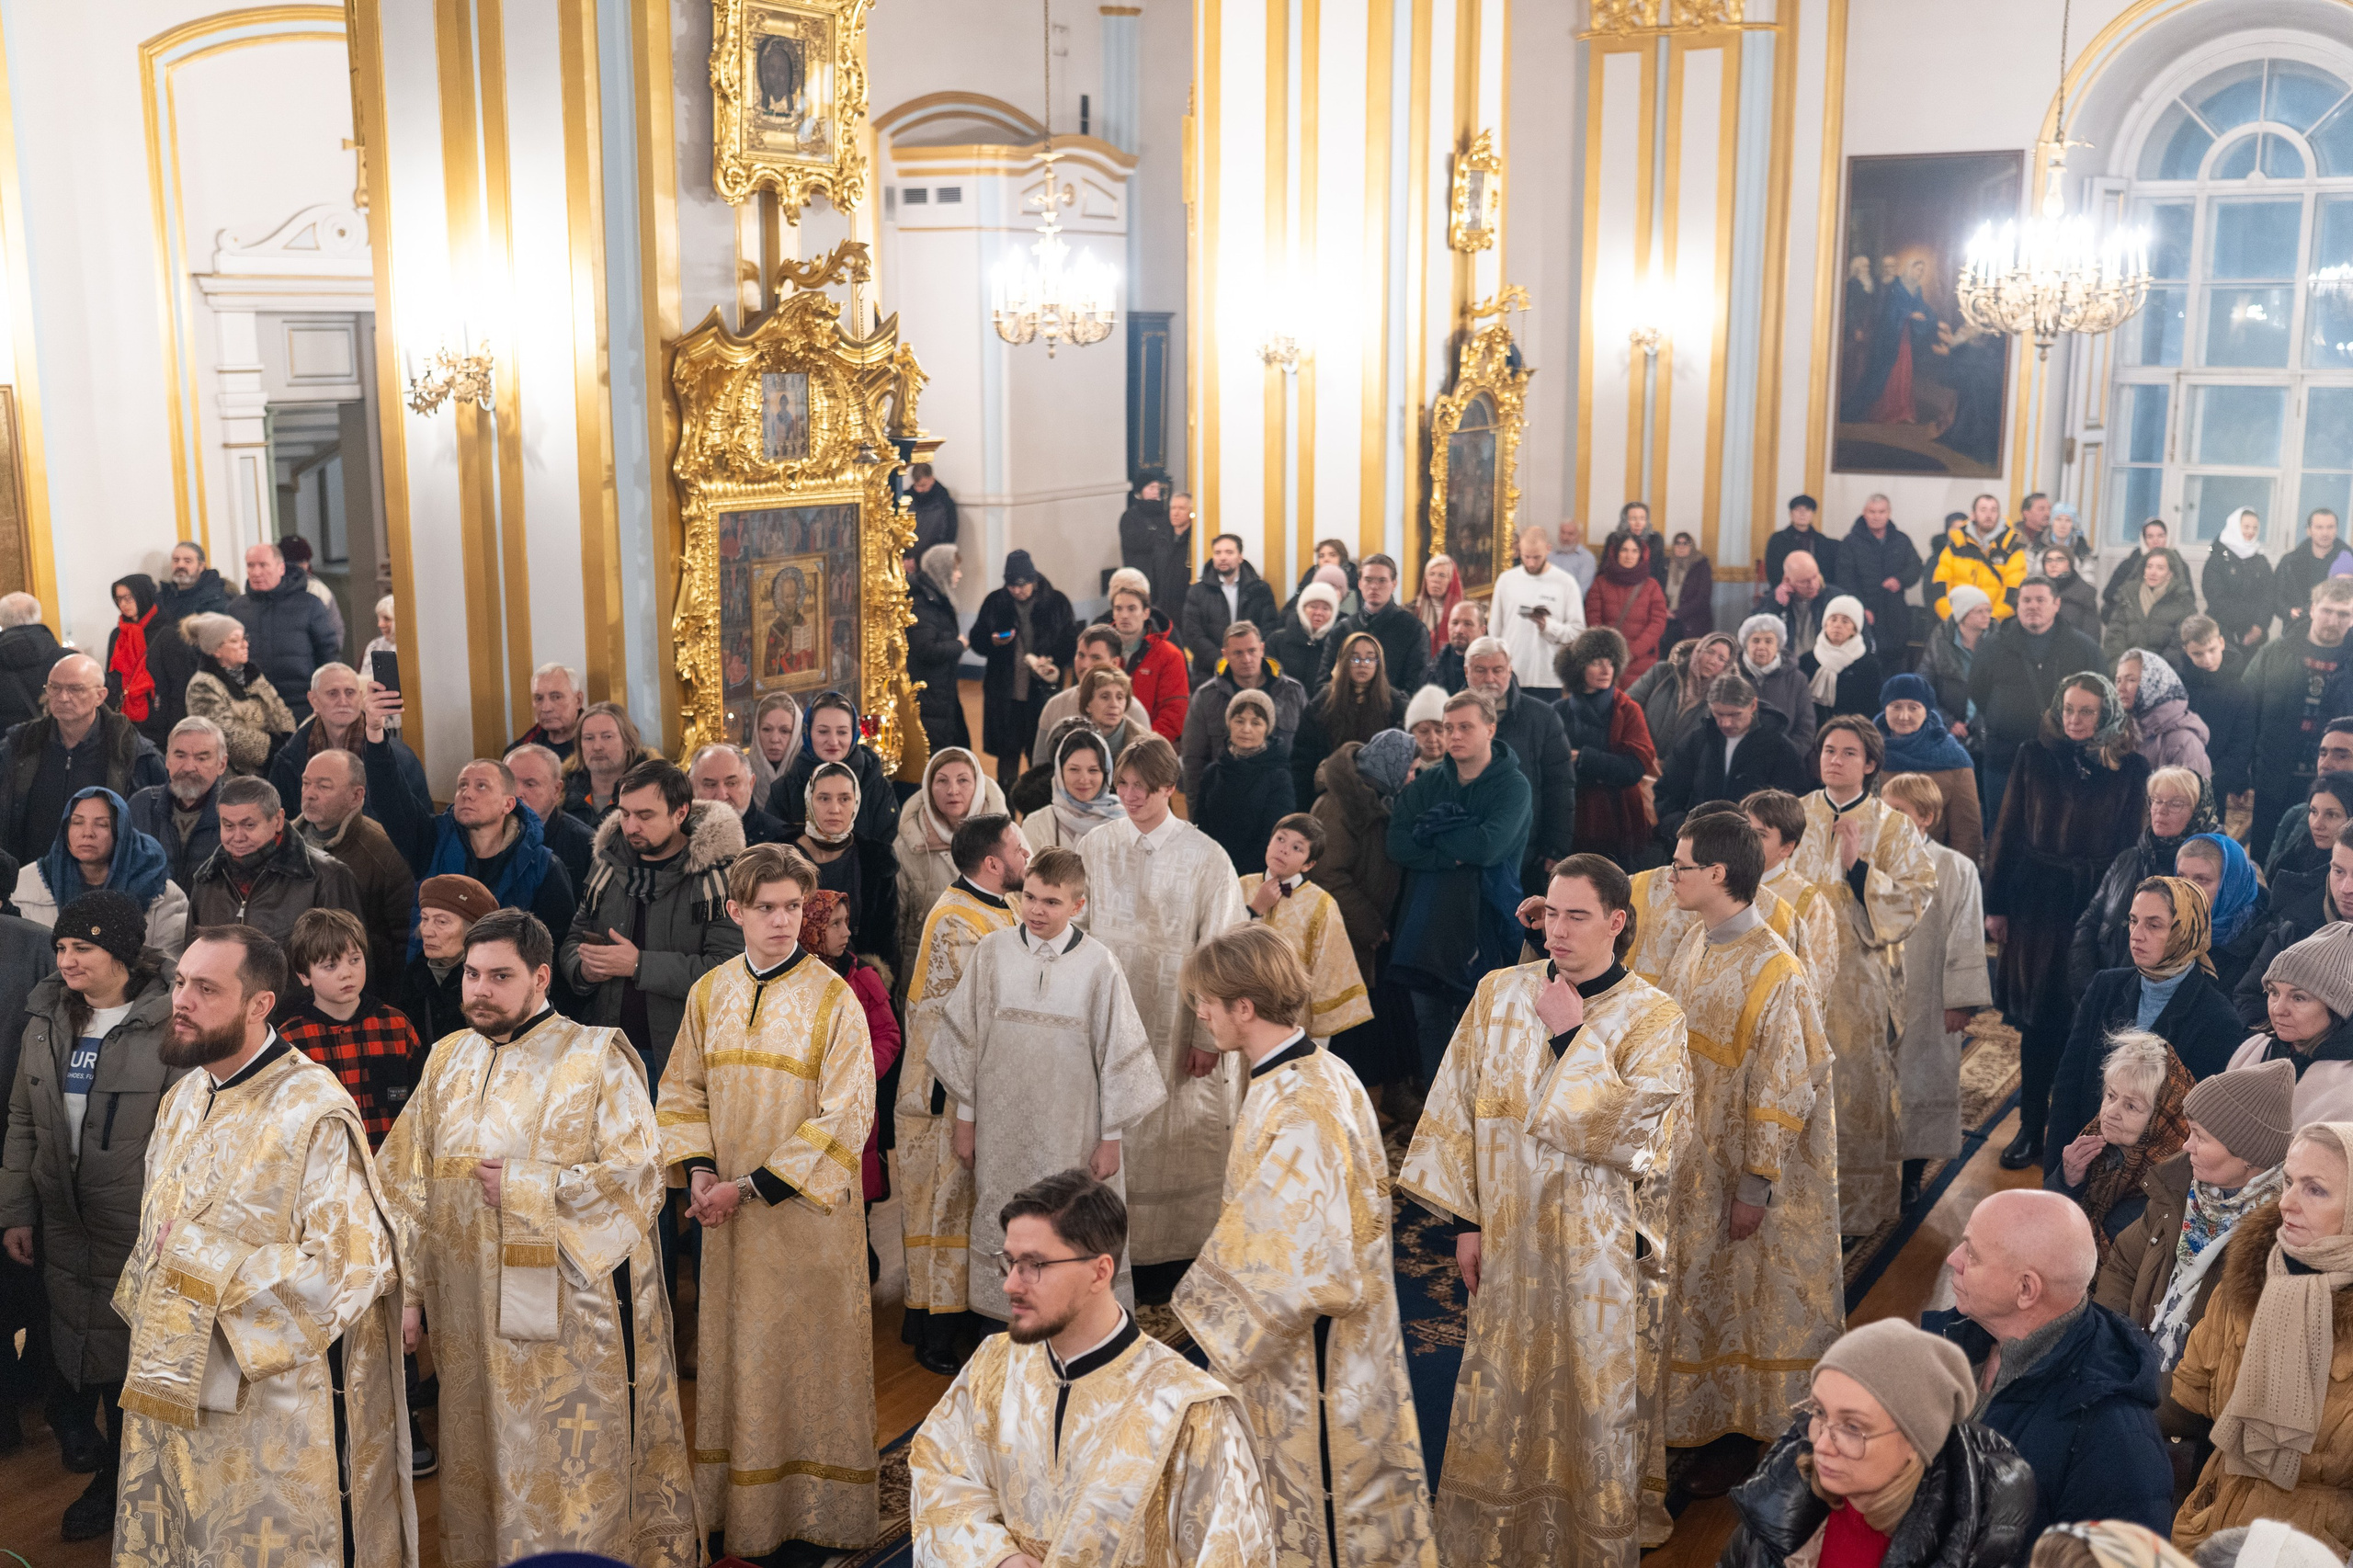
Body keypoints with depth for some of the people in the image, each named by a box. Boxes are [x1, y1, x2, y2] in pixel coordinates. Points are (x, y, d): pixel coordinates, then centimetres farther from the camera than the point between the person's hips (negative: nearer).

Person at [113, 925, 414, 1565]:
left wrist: (200, 1258, -18)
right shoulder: (182, 1102, 7)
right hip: (178, 1395, 8)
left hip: (274, 1405, -8)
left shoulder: (314, 1113, -19)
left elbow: (347, 1269, -23)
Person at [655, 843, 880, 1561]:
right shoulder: (709, 993, 3)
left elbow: (847, 1116, -14)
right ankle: (739, 1504, 26)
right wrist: (698, 1168, -7)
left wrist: (755, 1185, -16)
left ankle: (820, 1509, 19)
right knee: (736, 1352, 12)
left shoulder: (832, 999, -11)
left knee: (810, 1349, 5)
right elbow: (683, 1089, 11)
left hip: (809, 1206, -4)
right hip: (730, 1209, 4)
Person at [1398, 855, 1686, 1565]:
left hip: (1604, 1250, -2)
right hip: (1509, 1241, 3)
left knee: (1598, 1413, 8)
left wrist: (1570, 1038, -16)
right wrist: (1465, 1219, 1)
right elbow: (1460, 1108, 4)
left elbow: (1623, 1132, -19)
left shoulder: (1654, 1018, -7)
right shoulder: (1500, 994, 1)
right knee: (1497, 1416, 11)